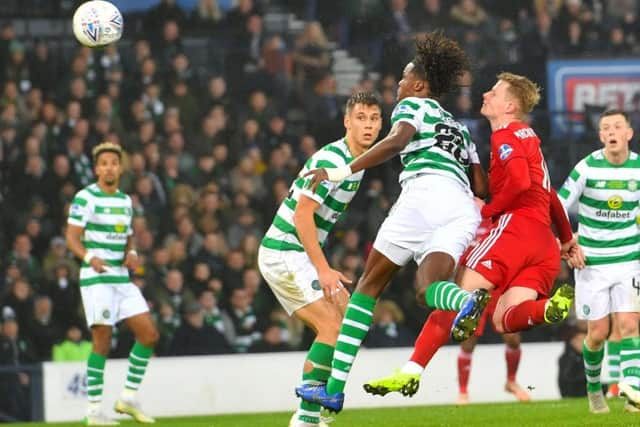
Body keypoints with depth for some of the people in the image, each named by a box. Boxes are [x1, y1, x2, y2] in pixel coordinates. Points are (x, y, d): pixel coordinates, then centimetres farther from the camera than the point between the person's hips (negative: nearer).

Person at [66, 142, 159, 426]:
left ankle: (128, 398, 11)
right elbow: (72, 238, -12)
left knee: (149, 334, 1)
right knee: (102, 344, -8)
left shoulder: (125, 200, 16)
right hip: (96, 279, -7)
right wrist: (89, 257, -30)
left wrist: (132, 254, 1)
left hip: (122, 279, 7)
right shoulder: (85, 198, -6)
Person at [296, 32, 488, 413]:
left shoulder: (413, 105, 14)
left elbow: (397, 141, -9)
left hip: (426, 192, -6)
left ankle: (335, 386, -5)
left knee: (370, 284, 4)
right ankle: (470, 299, -52)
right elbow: (482, 187, 27)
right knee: (428, 292, -12)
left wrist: (343, 172, -12)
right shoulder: (460, 128, 34)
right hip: (465, 210, 6)